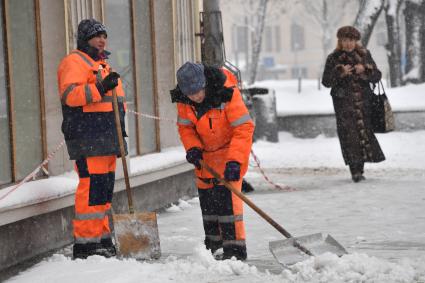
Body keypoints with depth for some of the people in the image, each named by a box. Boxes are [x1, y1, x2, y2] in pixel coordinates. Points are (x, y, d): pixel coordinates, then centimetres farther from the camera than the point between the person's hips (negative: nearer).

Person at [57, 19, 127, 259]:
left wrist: (120, 130, 28)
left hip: (107, 139, 10)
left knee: (105, 189, 12)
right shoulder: (74, 62, -5)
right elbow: (69, 94, -21)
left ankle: (101, 238, 19)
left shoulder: (101, 64, 26)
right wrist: (101, 88, -28)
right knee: (92, 187, -14)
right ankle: (85, 242, -13)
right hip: (87, 138, -10)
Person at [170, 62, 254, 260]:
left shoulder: (227, 94, -29)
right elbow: (185, 126, 1)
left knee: (227, 197, -16)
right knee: (206, 197, 13)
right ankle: (213, 241, 30)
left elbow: (244, 128, -28)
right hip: (204, 155, 6)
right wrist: (192, 147, -18)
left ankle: (235, 246, -12)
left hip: (229, 152, -6)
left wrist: (235, 160, -33)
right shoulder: (183, 99, -13)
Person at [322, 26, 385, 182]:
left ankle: (359, 168, 10)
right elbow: (326, 81, -1)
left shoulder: (364, 55, 8)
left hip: (363, 100, 2)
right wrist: (340, 73, -17)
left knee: (365, 131, -3)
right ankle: (355, 171, -9)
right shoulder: (334, 58, 3)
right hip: (344, 102, -2)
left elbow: (377, 76, 6)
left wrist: (365, 69, -13)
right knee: (349, 134, -10)